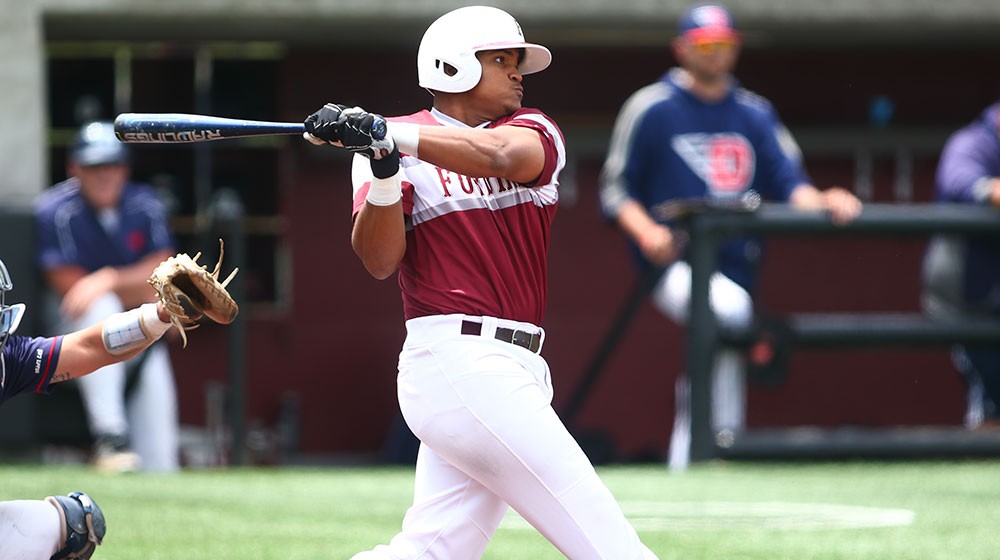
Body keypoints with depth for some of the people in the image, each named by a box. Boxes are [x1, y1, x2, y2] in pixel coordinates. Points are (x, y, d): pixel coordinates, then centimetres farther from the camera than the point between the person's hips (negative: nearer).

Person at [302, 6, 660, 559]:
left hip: (510, 369, 6)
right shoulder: (396, 146, 3)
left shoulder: (535, 132, 14)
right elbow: (379, 261, -8)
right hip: (460, 363, -6)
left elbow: (501, 156, -12)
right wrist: (383, 168, -24)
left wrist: (387, 134, -25)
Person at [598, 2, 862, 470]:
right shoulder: (652, 108, 3)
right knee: (728, 308, -33)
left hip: (735, 267, 5)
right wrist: (646, 231, -17)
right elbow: (615, 190, 2)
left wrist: (821, 201, -14)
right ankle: (724, 438, -27)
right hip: (674, 265, -5)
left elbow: (788, 184, 8)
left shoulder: (755, 114, 16)